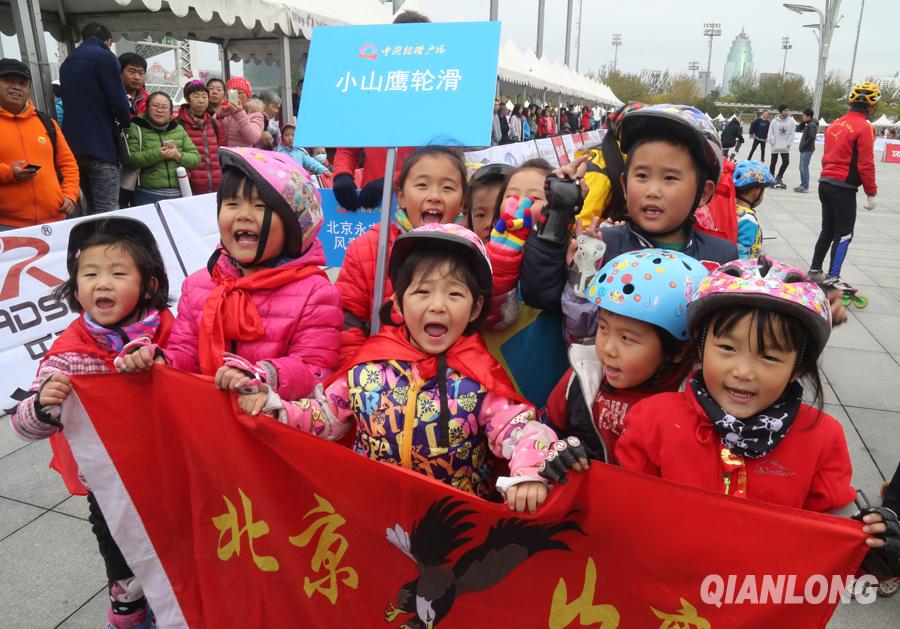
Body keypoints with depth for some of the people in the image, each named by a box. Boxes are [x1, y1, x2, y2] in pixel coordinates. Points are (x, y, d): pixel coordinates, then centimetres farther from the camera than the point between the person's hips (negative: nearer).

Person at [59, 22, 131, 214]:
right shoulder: (105, 57, -4)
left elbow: (70, 100, 23)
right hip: (100, 144, -8)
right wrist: (125, 123, 8)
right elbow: (118, 100, -12)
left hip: (72, 143, 8)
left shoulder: (67, 62, 21)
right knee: (108, 212, -11)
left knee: (93, 208, 15)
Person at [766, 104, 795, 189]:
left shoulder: (791, 121, -2)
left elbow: (792, 134, -2)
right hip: (775, 146, -1)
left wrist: (788, 144, -8)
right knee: (773, 162, 8)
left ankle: (778, 177, 14)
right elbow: (770, 133, -2)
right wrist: (773, 142, -12)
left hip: (785, 147, 1)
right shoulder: (774, 121, -5)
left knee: (786, 162, -3)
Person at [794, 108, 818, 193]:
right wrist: (803, 122, 10)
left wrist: (805, 145, -15)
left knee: (804, 168, -9)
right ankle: (802, 185, 21)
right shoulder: (808, 124, 14)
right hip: (804, 150, 10)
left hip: (807, 150, -10)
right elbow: (798, 129, 21)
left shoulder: (812, 125, -14)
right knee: (802, 168, 14)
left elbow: (812, 137, -24)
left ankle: (805, 187, -8)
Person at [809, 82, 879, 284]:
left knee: (828, 229, 17)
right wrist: (871, 193, -7)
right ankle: (832, 277, 2)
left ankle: (815, 269, 22)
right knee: (843, 234, 1)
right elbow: (866, 165, -14)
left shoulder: (835, 124, 10)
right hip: (844, 188, -7)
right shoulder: (864, 127, -12)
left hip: (825, 182, 7)